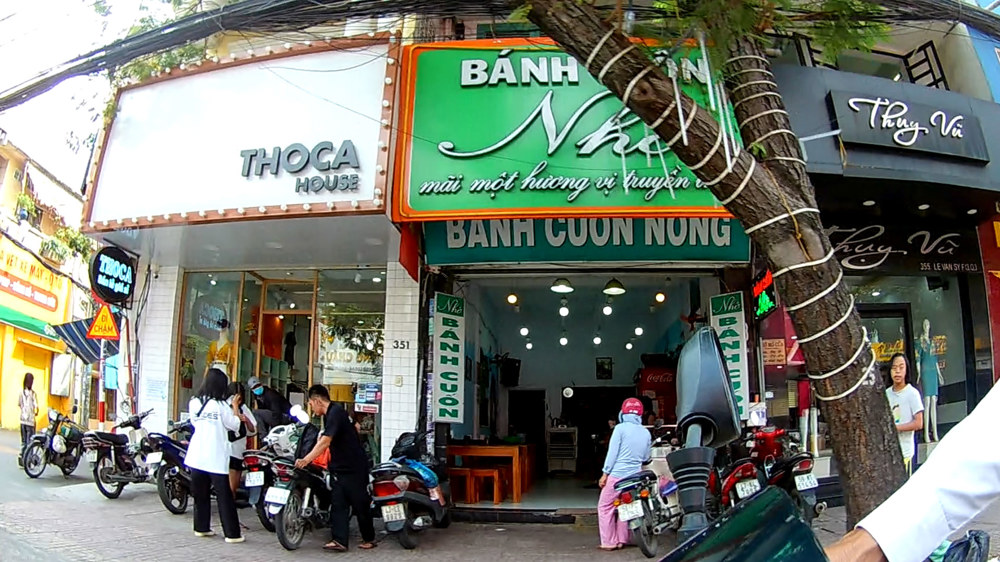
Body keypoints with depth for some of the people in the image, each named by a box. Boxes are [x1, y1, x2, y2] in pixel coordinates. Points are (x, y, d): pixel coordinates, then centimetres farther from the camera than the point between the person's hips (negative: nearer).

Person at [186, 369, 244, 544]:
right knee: (224, 496, -1)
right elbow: (234, 426, -4)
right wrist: (235, 407, 8)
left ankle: (201, 527, 23)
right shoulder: (220, 406, -13)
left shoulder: (194, 403, 2)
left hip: (197, 456, 5)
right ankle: (232, 533, 1)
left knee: (200, 494, 16)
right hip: (216, 458, -5)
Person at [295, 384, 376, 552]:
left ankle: (369, 539, 16)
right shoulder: (330, 414, 11)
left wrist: (306, 460, -31)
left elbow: (325, 442, -28)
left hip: (354, 467, -10)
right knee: (338, 504, 2)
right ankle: (340, 540, 0)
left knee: (360, 504, 2)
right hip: (343, 467, 10)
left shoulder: (335, 413, -20)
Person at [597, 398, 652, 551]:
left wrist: (605, 473, -6)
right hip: (635, 475, 6)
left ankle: (609, 542, 2)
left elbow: (612, 452, -10)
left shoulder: (621, 428, -9)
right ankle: (621, 540, 17)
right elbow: (646, 458, 15)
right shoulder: (646, 433, 7)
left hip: (617, 475, -6)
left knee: (605, 507, 4)